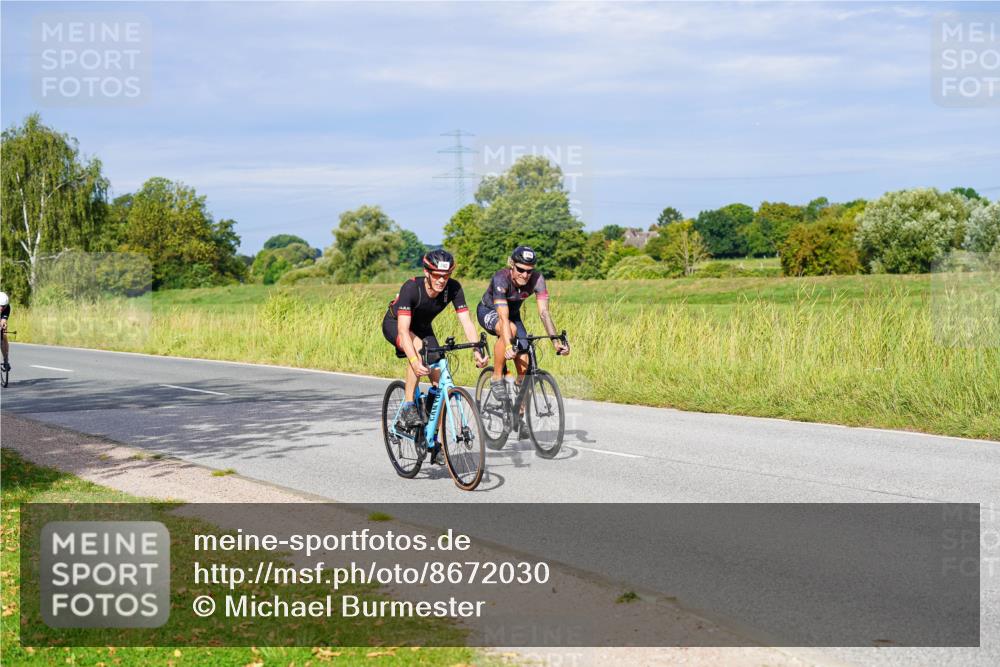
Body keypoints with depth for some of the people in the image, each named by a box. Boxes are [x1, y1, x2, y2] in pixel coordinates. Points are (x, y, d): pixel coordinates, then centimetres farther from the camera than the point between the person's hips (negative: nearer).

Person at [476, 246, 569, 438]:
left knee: (524, 365, -8)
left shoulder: (537, 279, -25)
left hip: (513, 313, 4)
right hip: (488, 311, -4)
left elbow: (544, 313, -29)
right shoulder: (501, 278, -35)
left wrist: (555, 340, -42)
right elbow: (503, 318, -43)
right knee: (511, 329, -38)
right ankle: (496, 378, -20)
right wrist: (508, 346, -54)